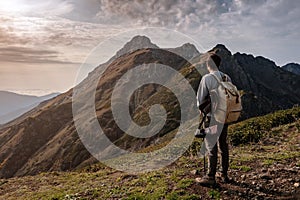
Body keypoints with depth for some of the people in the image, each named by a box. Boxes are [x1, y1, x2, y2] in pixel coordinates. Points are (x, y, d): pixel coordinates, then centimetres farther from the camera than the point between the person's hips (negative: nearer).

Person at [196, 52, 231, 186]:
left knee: (212, 146, 0)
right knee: (223, 145, 14)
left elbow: (200, 98, -9)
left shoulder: (207, 78, -12)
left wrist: (202, 110, 9)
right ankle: (224, 174, 25)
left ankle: (210, 177, 7)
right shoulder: (227, 78, 5)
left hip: (212, 117, -6)